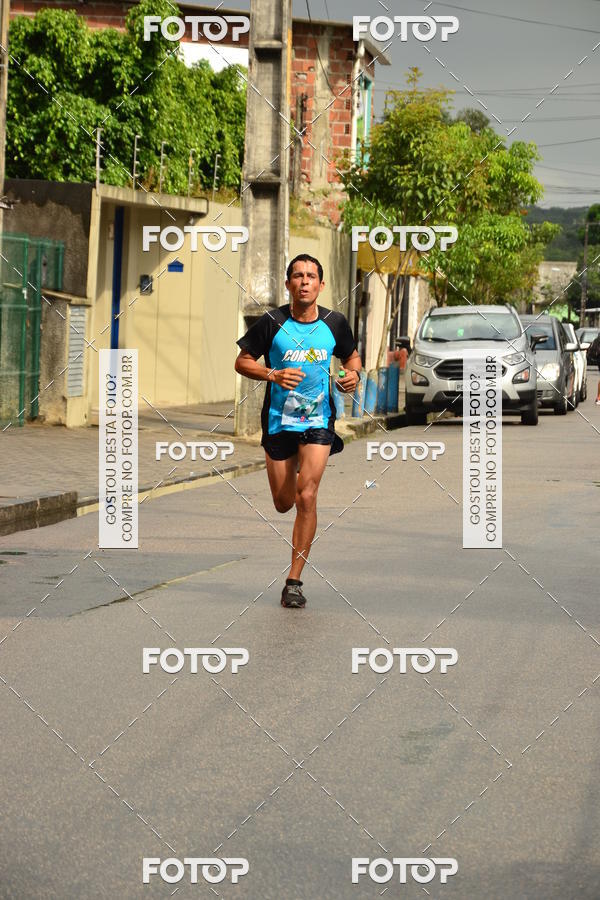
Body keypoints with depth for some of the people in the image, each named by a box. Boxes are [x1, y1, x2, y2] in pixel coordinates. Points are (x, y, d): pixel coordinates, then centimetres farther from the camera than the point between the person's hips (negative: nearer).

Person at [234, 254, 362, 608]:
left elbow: (352, 355, 17)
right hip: (279, 420, 1)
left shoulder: (335, 323, -1)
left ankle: (294, 580, -7)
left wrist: (353, 374, -6)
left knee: (306, 496, -15)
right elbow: (242, 361, 0)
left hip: (319, 421, -1)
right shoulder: (272, 323, -7)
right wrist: (273, 374, -17)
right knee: (283, 504, 9)